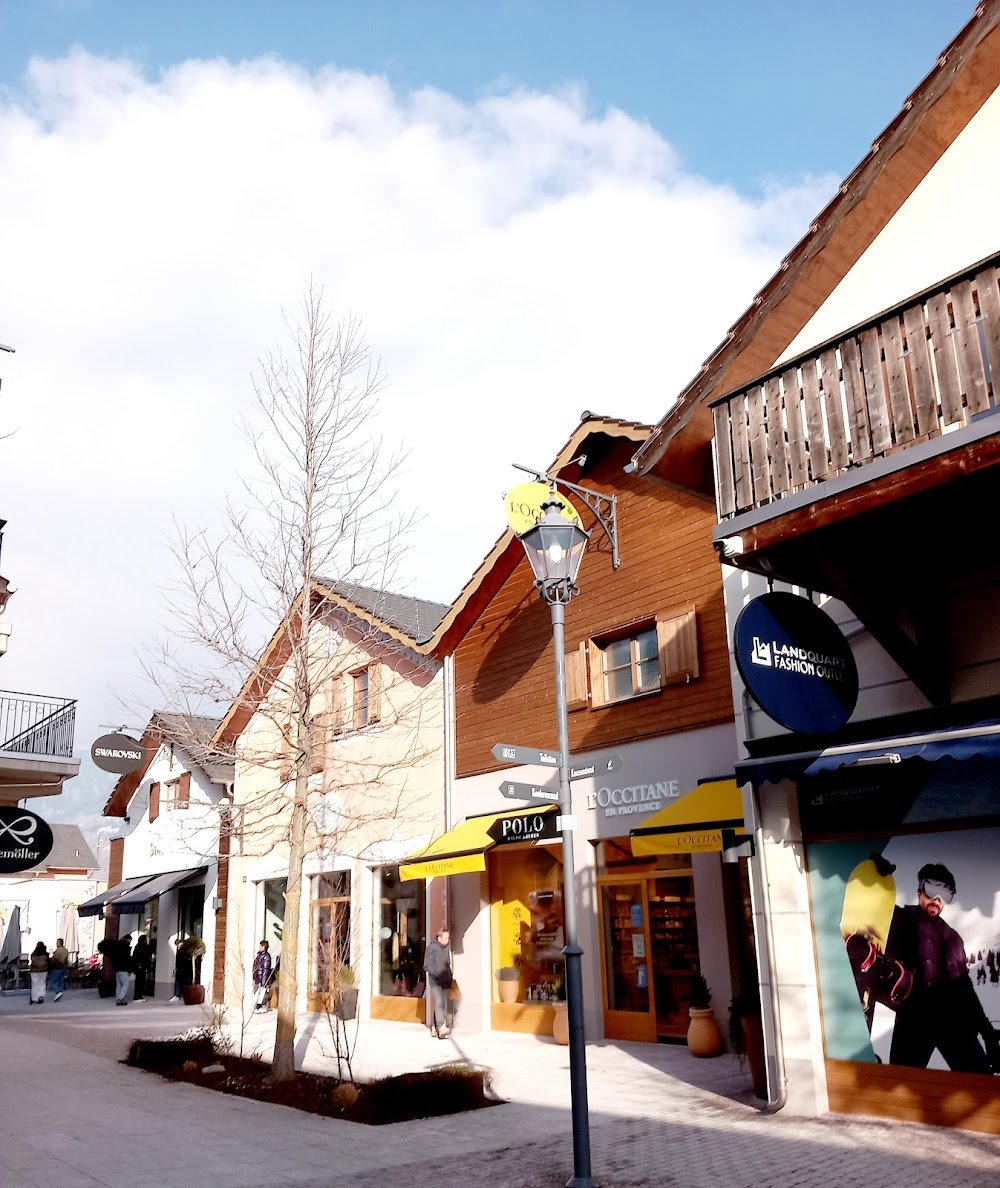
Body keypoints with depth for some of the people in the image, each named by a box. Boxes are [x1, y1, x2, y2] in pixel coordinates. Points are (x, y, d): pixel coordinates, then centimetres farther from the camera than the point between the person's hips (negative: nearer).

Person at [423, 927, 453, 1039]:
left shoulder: (445, 949, 17)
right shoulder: (432, 948, -5)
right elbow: (427, 966, -9)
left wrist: (450, 978, 12)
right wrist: (437, 975, -18)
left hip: (445, 982, 8)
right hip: (435, 981, -8)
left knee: (443, 1005, 6)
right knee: (439, 1003, -20)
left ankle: (435, 1027, 13)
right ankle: (441, 1028, -30)